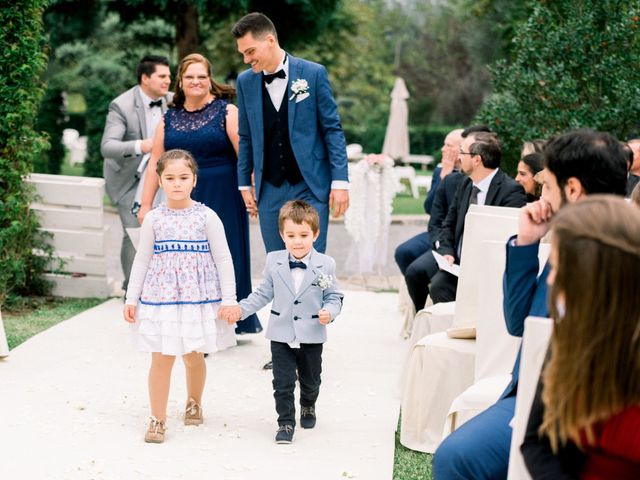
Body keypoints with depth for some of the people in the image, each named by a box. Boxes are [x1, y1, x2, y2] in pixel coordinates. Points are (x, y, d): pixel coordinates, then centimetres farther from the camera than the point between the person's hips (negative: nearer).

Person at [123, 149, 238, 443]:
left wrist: (229, 299, -6)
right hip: (160, 297, 0)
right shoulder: (153, 219, 0)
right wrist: (131, 299, 4)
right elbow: (141, 260, 7)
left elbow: (223, 259, -2)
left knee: (193, 356, 13)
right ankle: (157, 419, 7)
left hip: (199, 296, 0)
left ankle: (194, 403, 38)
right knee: (161, 359, -1)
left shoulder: (206, 217, -4)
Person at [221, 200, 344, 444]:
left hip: (312, 336, 0)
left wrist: (329, 312, -20)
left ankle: (308, 406, 47)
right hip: (281, 336, 0)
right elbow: (264, 293, 8)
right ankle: (286, 423, 14)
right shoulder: (273, 261, -3)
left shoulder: (325, 264, -8)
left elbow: (333, 296, -1)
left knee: (310, 380, 18)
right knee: (283, 383, -1)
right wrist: (241, 308, 0)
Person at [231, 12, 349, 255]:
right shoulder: (245, 82, 5)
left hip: (310, 187, -3)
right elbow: (246, 137, 12)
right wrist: (244, 184, 11)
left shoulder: (314, 74, -5)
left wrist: (340, 181, -7)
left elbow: (332, 130, -3)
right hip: (269, 191, 3)